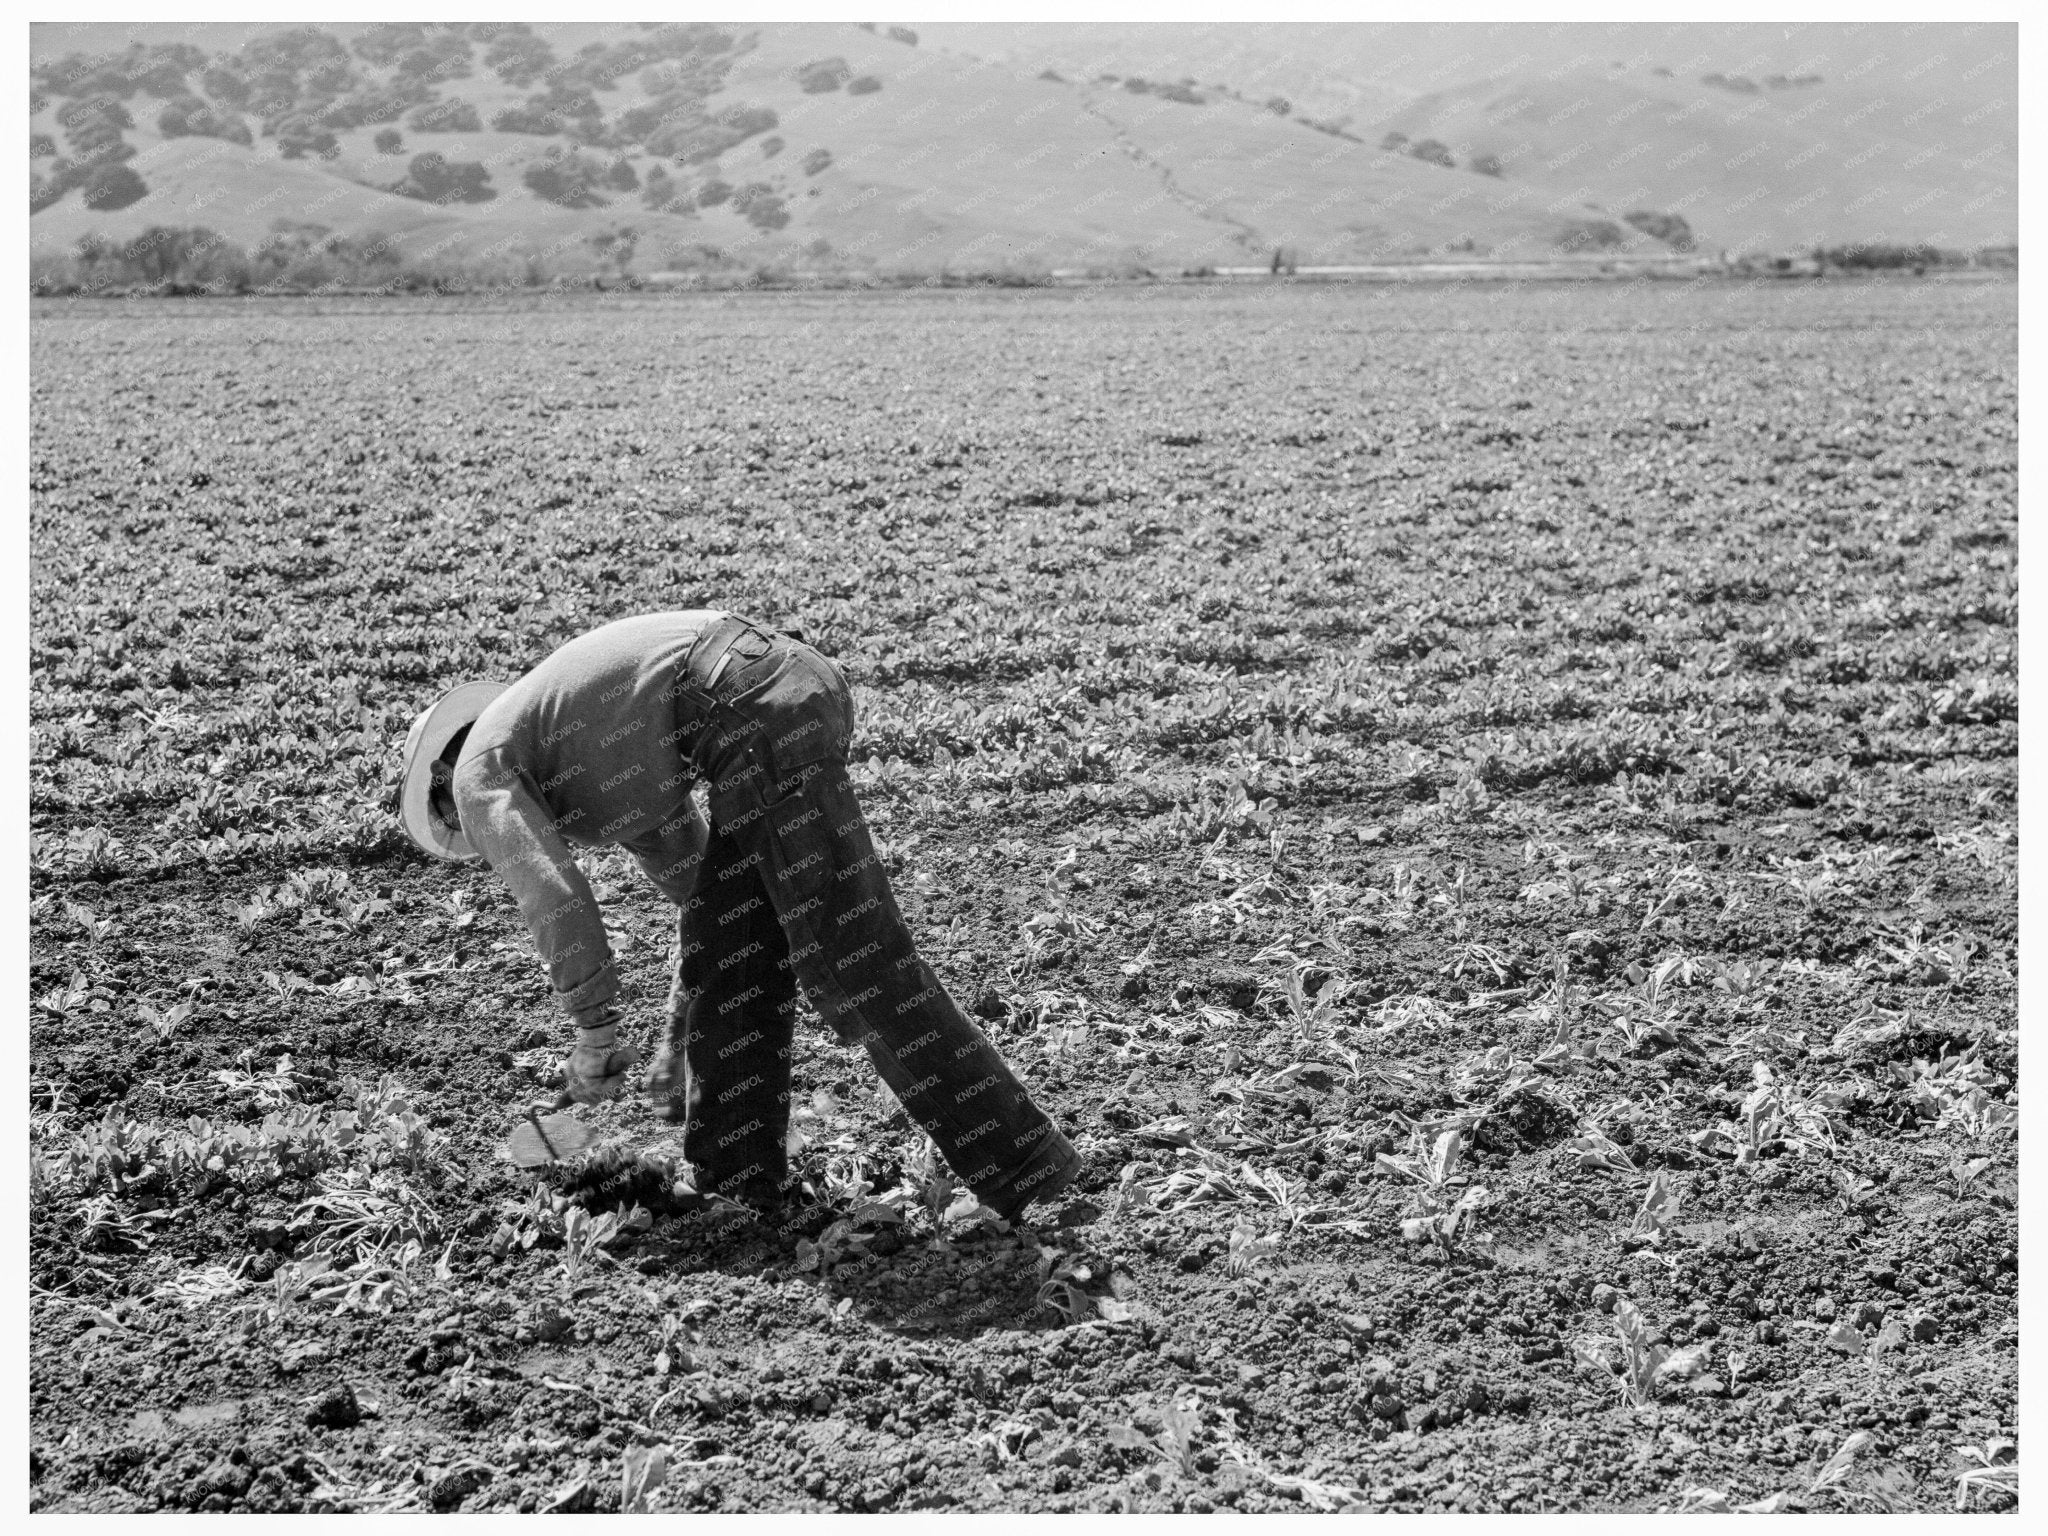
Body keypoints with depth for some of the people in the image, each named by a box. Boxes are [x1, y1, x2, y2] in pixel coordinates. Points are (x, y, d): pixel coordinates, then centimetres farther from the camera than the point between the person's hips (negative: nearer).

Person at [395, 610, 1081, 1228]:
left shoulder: (480, 769, 13)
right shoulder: (608, 771, 37)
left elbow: (555, 899, -2)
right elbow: (695, 877, 39)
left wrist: (595, 1035, 8)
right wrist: (679, 1036, 41)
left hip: (754, 713, -9)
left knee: (850, 956, -5)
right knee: (730, 941, 18)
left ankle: (1020, 1159, -3)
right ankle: (737, 1169, 23)